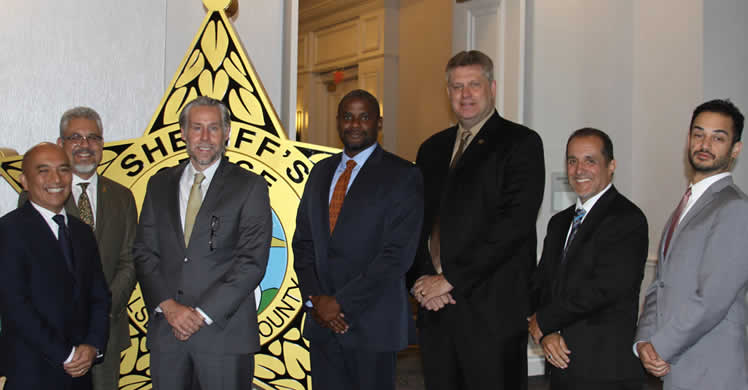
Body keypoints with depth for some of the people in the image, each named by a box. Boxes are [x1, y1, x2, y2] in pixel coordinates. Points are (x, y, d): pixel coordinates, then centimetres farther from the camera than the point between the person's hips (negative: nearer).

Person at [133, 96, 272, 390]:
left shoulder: (250, 186, -1)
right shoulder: (160, 184, 11)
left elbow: (252, 261, -8)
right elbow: (144, 252, 8)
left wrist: (202, 313, -12)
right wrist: (167, 305, -7)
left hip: (224, 330, -3)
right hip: (166, 329, 3)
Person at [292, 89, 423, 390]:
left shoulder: (402, 175, -5)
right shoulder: (321, 172, 13)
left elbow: (398, 253, -13)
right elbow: (302, 241, 13)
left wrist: (342, 303, -14)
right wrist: (313, 299, -2)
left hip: (371, 324, -4)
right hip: (321, 321, 5)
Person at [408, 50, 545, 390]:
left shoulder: (521, 143, -2)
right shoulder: (432, 149, 17)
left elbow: (514, 223, -13)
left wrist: (450, 280, -14)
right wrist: (419, 280, -3)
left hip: (492, 310, -5)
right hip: (434, 306, 5)